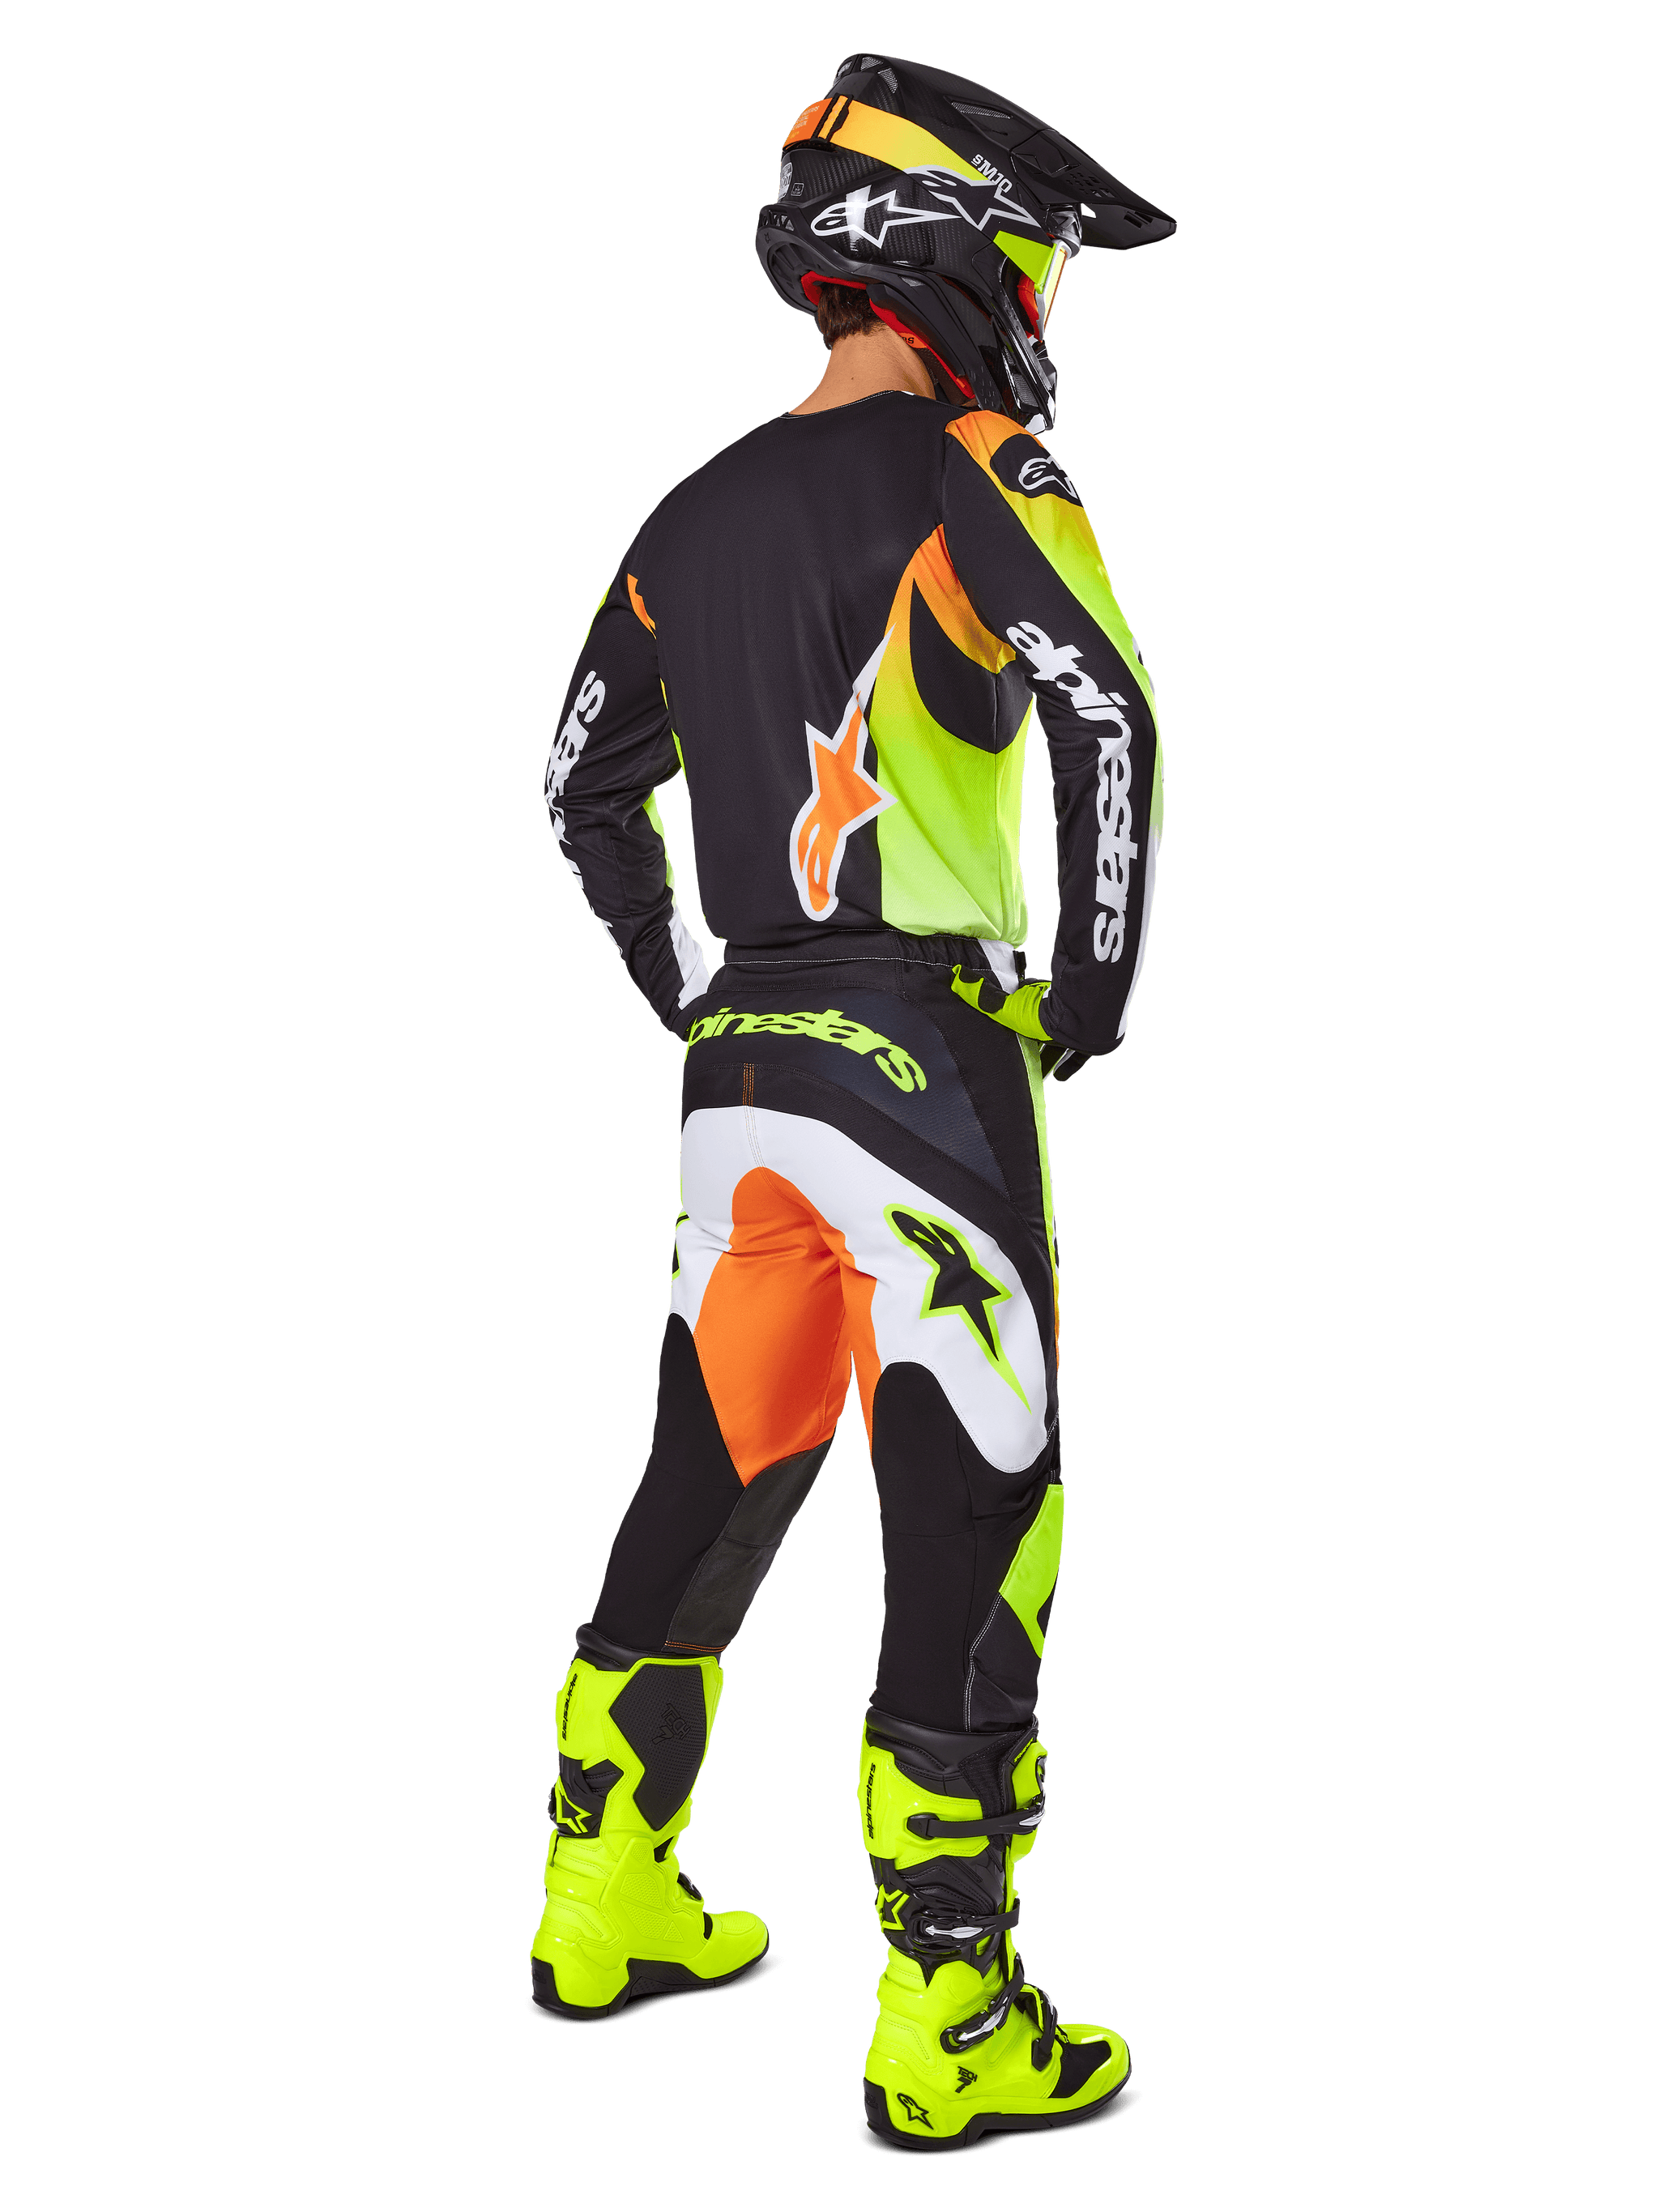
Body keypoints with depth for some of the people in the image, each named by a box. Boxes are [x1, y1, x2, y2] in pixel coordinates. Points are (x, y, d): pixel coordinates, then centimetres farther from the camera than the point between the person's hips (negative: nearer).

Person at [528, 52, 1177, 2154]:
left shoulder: (699, 514, 12)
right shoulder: (963, 476, -10)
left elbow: (585, 787, 20)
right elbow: (1108, 719, -21)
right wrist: (1098, 988, -9)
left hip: (742, 1062, 7)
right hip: (928, 1056, -7)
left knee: (708, 1483, 19)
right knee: (972, 1525, -2)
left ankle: (606, 1905, 31)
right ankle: (947, 2024, 1)